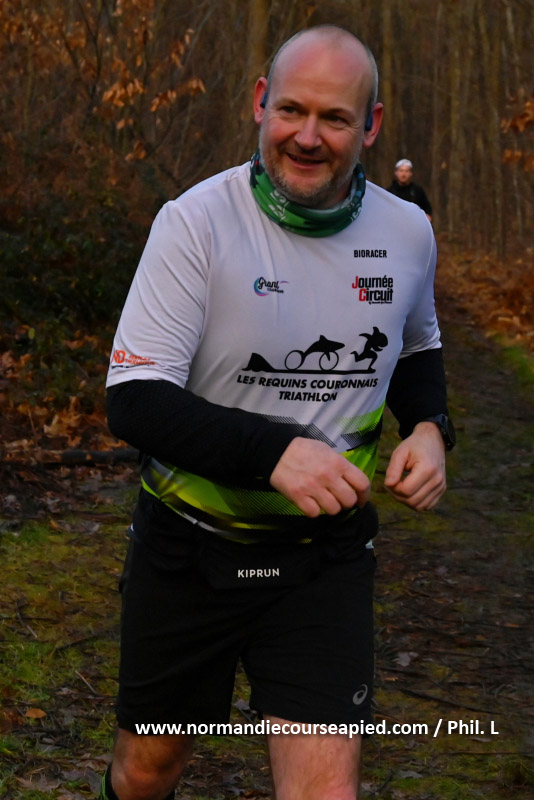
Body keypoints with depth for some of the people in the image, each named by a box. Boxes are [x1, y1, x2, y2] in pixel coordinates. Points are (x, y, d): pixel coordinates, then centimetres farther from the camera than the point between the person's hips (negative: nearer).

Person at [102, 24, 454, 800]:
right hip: (191, 550, -1)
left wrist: (429, 427, -4)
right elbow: (133, 401, -19)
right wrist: (276, 452, -32)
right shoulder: (196, 222, -15)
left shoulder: (407, 233, -2)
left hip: (327, 553, 2)